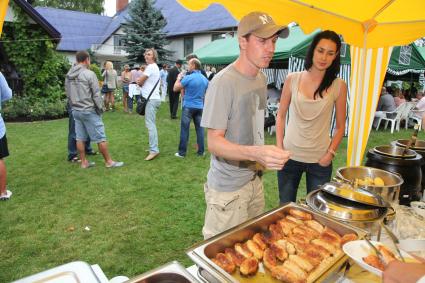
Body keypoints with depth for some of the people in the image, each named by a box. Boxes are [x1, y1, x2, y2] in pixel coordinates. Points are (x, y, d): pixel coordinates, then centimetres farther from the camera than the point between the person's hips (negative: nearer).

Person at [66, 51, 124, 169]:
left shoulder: (68, 76, 9)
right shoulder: (89, 74, -13)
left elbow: (68, 94, 13)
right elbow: (96, 94, -13)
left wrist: (74, 106, 19)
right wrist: (100, 108, -1)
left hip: (75, 111, 8)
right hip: (89, 111, -8)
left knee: (80, 138, 11)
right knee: (100, 137, 0)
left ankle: (84, 162, 19)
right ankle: (108, 161, 7)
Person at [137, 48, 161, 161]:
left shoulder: (151, 67, -11)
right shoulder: (154, 67, 22)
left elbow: (139, 82, -9)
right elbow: (143, 82, 21)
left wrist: (139, 81, 12)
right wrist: (141, 82, 1)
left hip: (151, 99, -11)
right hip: (152, 98, 11)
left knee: (150, 125, -14)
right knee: (151, 124, 13)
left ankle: (154, 150, -15)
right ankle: (153, 147, 19)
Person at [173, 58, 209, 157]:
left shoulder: (188, 78, -14)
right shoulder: (205, 79, 6)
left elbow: (175, 88, -6)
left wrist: (179, 78, 9)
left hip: (188, 107, -5)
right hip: (200, 107, 5)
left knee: (184, 129, 1)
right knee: (200, 129, 8)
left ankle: (182, 152, 6)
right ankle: (201, 151, 13)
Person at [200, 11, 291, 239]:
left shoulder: (261, 78, 4)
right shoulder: (223, 82, -21)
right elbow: (214, 142, -23)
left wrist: (264, 157, 8)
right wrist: (256, 153, -38)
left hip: (255, 179, 8)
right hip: (228, 187, -7)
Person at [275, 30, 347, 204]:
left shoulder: (339, 86, -2)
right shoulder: (292, 79, -2)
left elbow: (340, 126, 4)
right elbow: (281, 116, 4)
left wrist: (331, 153, -6)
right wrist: (279, 147, -2)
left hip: (320, 160, 0)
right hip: (290, 156, 0)